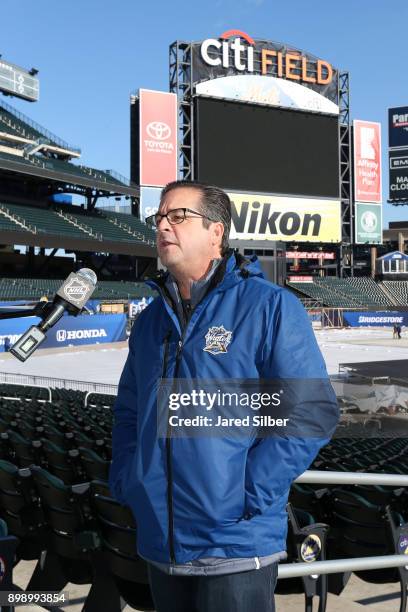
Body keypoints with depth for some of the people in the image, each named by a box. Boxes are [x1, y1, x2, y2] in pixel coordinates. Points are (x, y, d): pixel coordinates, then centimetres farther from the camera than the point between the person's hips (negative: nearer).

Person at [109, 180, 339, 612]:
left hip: (236, 545, -6)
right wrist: (123, 479, 5)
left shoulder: (268, 306, -9)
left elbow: (312, 411, -14)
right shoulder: (151, 319, 10)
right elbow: (128, 411, 19)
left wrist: (251, 495, -18)